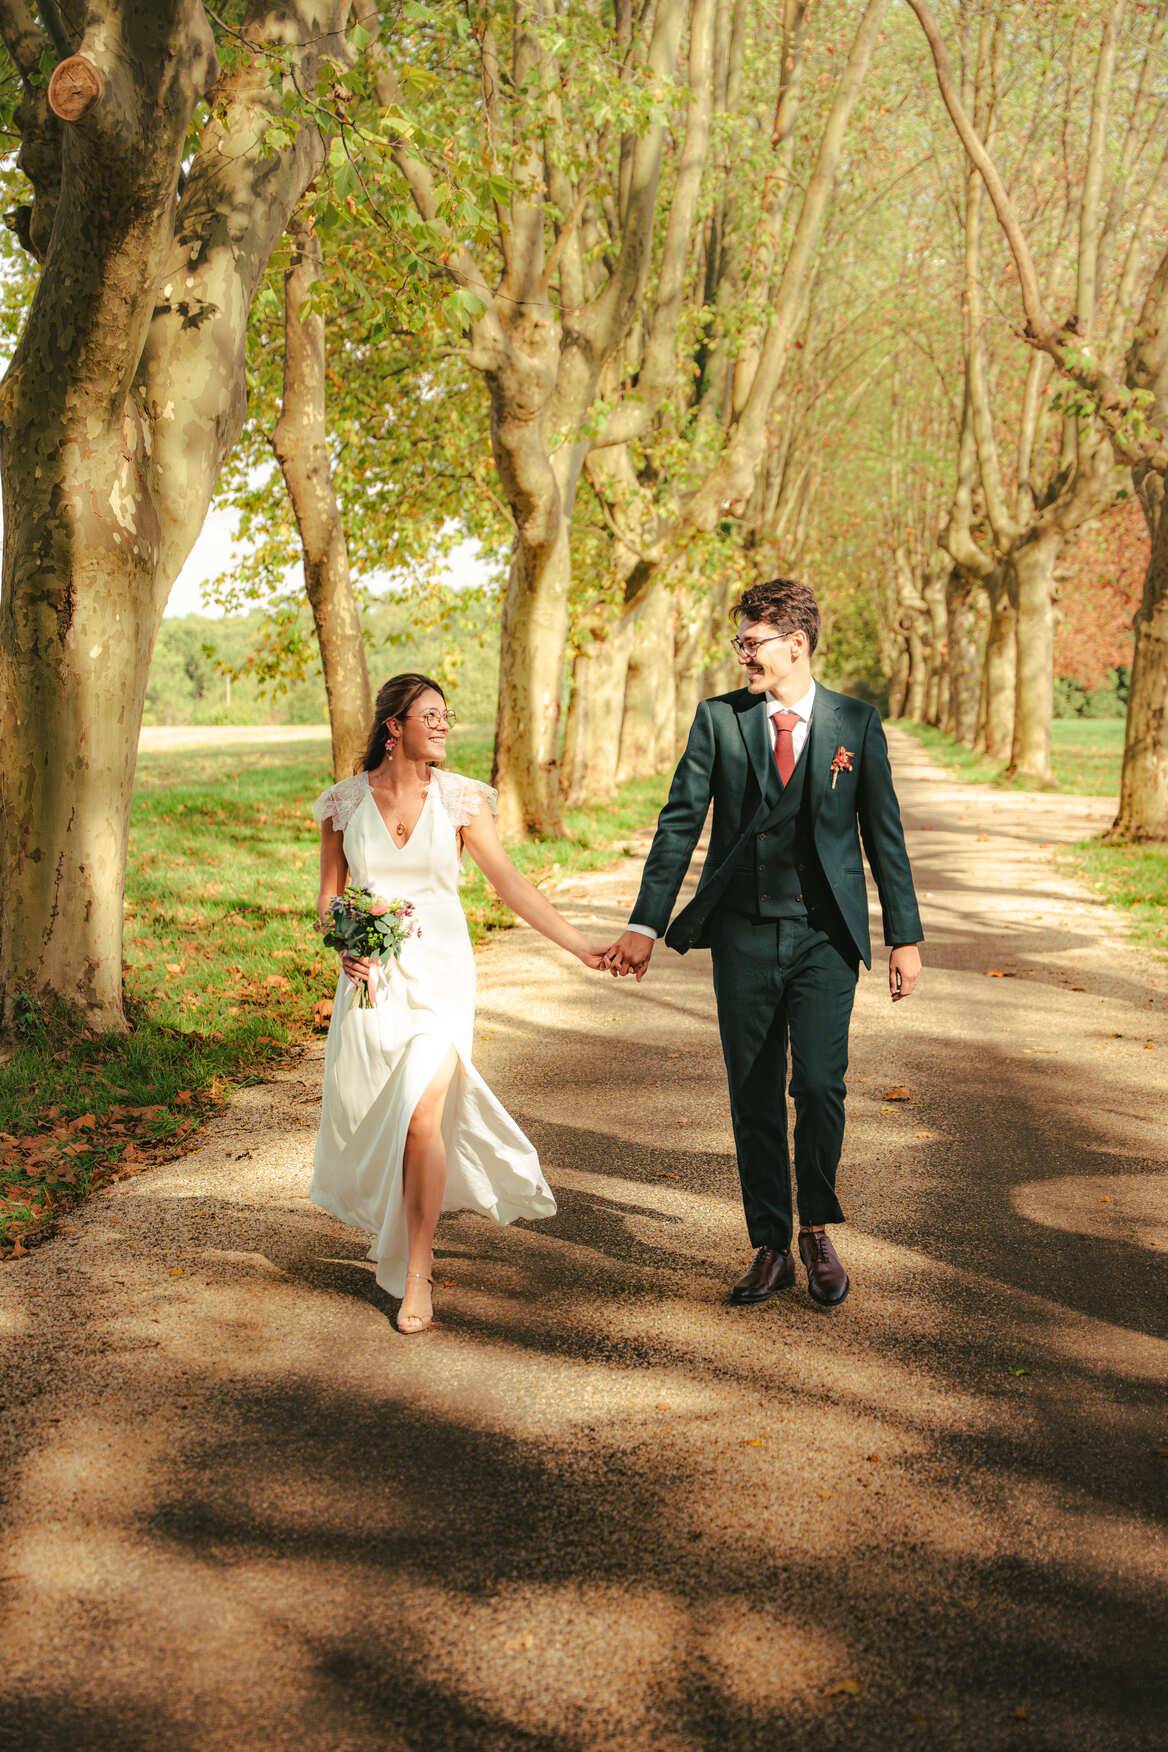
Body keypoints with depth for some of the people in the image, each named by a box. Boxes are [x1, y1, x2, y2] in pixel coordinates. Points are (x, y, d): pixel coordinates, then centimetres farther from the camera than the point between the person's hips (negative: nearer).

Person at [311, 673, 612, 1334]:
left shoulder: (459, 798, -1)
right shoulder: (346, 802, 2)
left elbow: (510, 882, -3)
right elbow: (330, 896, 9)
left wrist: (579, 944, -10)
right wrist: (343, 947, -11)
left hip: (439, 972, -2)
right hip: (371, 977, 2)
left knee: (421, 1114, -14)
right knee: (366, 1117, 8)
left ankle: (416, 1273, -2)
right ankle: (399, 1240, 35)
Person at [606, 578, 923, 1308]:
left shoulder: (857, 723, 2)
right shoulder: (719, 719, 3)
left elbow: (884, 833, 5)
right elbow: (680, 823, 1)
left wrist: (905, 937, 3)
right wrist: (646, 924, -5)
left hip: (825, 938, -1)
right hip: (744, 938, 1)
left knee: (819, 1084, -12)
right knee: (754, 1099, 6)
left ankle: (817, 1230, 12)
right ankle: (771, 1249, 20)